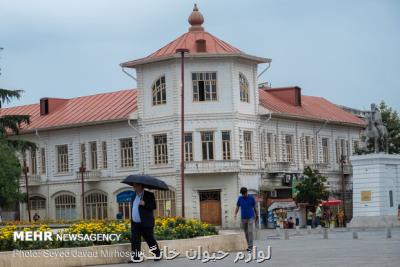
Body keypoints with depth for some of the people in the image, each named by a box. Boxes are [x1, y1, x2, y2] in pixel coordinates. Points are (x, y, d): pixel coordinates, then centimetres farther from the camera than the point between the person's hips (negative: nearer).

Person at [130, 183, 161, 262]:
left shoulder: (149, 195, -7)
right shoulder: (134, 195, 13)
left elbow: (154, 206, -13)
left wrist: (145, 204, -29)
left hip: (146, 224, -5)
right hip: (135, 224, 5)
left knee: (150, 240, 6)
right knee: (135, 241, -3)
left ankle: (157, 254, 23)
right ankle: (136, 257, -1)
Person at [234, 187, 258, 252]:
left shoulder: (251, 198, -4)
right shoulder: (240, 198, 1)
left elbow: (254, 207, 5)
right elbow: (237, 207, 2)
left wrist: (256, 215, 13)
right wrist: (235, 214, -14)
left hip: (251, 218, -3)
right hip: (243, 218, 3)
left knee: (250, 232, -13)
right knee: (246, 233, 8)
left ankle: (250, 246, -15)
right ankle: (249, 245, 20)